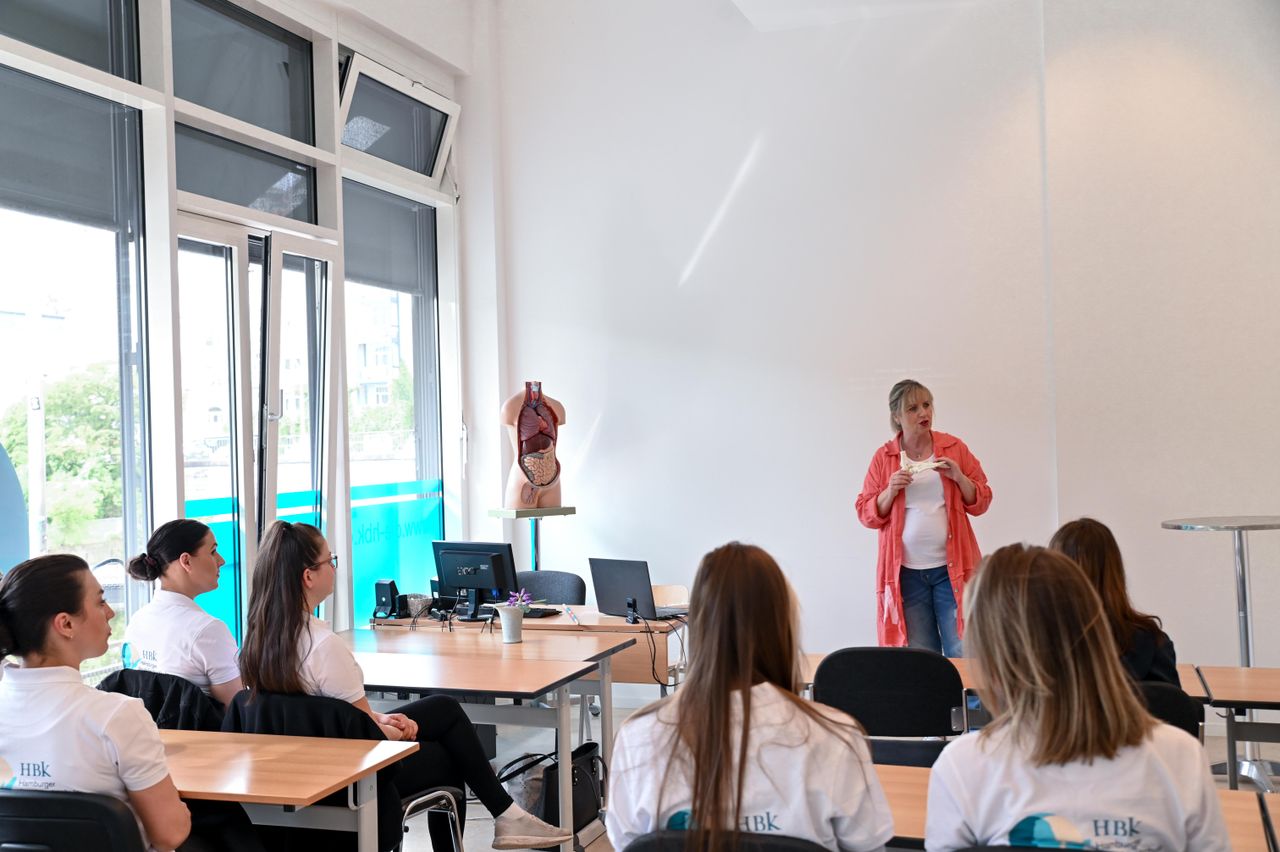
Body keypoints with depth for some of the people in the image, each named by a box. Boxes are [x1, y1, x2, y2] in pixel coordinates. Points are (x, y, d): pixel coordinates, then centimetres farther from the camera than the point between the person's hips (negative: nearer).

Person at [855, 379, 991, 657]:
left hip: (952, 568, 0)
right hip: (905, 572, 0)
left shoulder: (954, 448, 5)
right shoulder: (883, 458, 4)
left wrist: (959, 477, -10)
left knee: (963, 654, -1)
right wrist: (891, 491, -12)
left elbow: (981, 503, 7)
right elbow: (867, 515, 4)